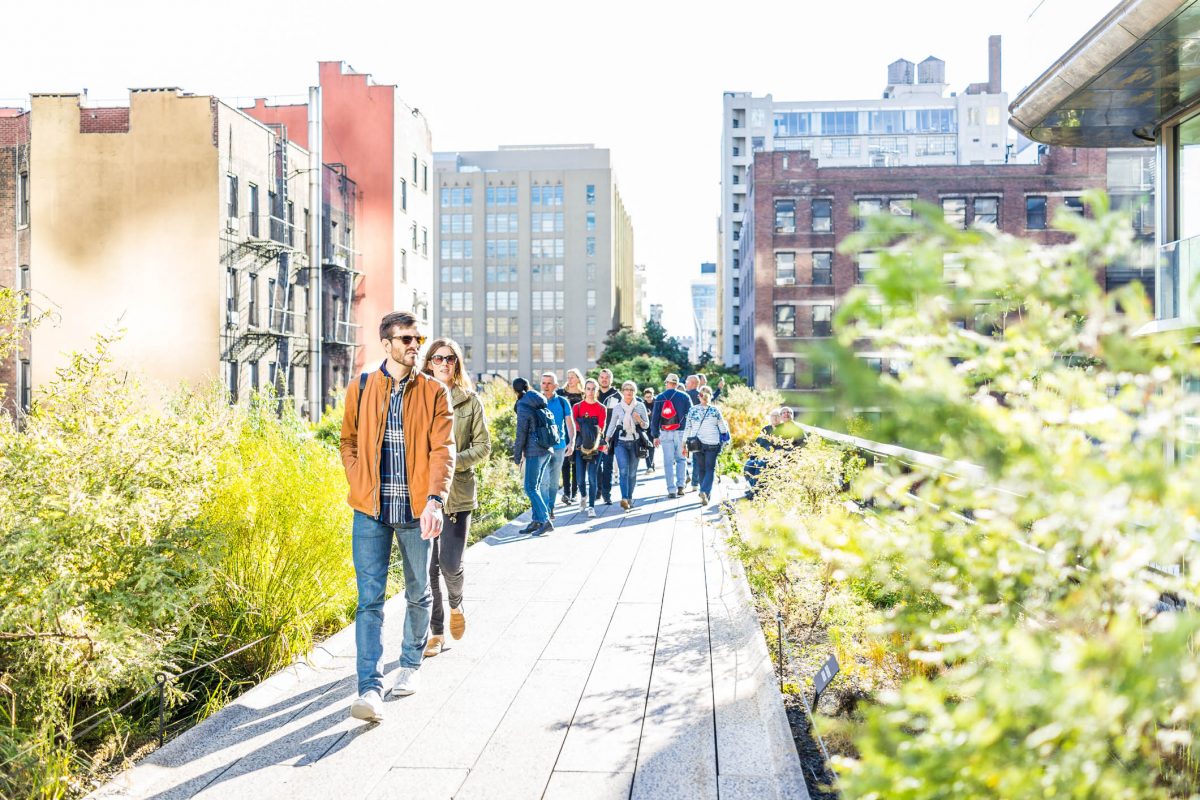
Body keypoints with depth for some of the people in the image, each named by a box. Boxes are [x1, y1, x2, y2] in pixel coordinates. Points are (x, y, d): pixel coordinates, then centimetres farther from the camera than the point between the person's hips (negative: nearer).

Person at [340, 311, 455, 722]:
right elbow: (349, 441, 14)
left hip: (416, 509, 0)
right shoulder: (361, 388, 4)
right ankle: (370, 688, -6)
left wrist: (435, 500, -22)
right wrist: (359, 485, -1)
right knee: (369, 598, -6)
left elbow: (443, 449, -8)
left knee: (418, 593, 14)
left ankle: (410, 664, 34)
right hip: (370, 509, 0)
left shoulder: (434, 393, 0)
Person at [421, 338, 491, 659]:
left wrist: (454, 459, -12)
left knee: (450, 565, -6)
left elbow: (483, 446, 4)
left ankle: (456, 605, 28)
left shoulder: (470, 400, 3)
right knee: (428, 567, 4)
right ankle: (436, 632, 20)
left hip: (457, 492, -1)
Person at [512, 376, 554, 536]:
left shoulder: (523, 406, -11)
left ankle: (546, 521, -13)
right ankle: (536, 521, 15)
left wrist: (517, 456, -4)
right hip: (546, 450, 8)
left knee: (530, 488, -6)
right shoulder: (539, 403, 14)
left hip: (534, 451, -8)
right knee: (535, 487, 14)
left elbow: (521, 433, -12)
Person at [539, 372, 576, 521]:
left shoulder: (562, 402, 3)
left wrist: (572, 442, -13)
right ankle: (545, 512, -9)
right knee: (544, 480, -11)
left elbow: (570, 423, 0)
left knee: (554, 481, 10)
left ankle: (551, 509, 21)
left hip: (559, 447, 2)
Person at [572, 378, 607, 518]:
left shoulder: (601, 408, 5)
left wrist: (594, 441, -19)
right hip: (580, 446, 1)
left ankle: (591, 506, 0)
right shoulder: (577, 407, 7)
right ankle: (583, 495, 34)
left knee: (592, 477, -7)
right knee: (581, 477, 3)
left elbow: (601, 428, -4)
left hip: (596, 447, -1)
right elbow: (575, 425, -3)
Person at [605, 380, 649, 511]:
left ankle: (629, 499, 18)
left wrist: (639, 420, -14)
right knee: (624, 470, -14)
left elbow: (646, 425, 7)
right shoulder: (617, 407, 3)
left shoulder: (640, 406, 3)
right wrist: (606, 440, 6)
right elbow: (611, 424, 10)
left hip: (635, 442, 1)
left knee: (632, 473, 5)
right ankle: (624, 499, -22)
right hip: (621, 442, -1)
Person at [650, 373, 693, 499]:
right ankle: (680, 485, 2)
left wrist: (655, 435, 9)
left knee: (668, 462, 3)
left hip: (665, 433, 0)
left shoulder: (659, 398, 2)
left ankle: (671, 490, 1)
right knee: (681, 459, 14)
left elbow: (654, 418, 3)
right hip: (681, 433, 0)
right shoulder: (684, 397, 0)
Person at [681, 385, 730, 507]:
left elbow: (687, 428, 0)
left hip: (697, 444, 3)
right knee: (710, 469, 2)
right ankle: (705, 491, -18)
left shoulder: (692, 410, -2)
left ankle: (704, 493, 20)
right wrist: (726, 428, 22)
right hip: (712, 444, -3)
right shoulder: (715, 410, -7)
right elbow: (723, 429, -1)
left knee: (702, 469, 15)